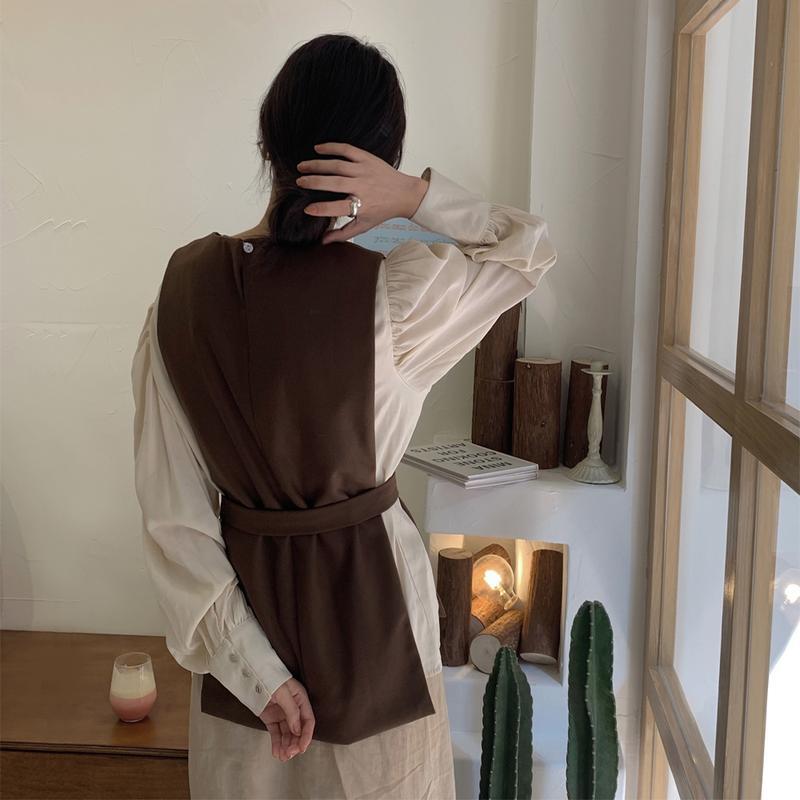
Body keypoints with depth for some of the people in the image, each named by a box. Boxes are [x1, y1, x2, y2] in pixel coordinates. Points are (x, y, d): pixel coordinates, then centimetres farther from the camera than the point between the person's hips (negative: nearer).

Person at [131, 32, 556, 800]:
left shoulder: (183, 286, -12)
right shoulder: (394, 294, -22)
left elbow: (172, 513, -12)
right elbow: (531, 248, -2)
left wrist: (255, 668, -8)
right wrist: (417, 195, -17)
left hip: (241, 591, 3)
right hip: (366, 592, -3)